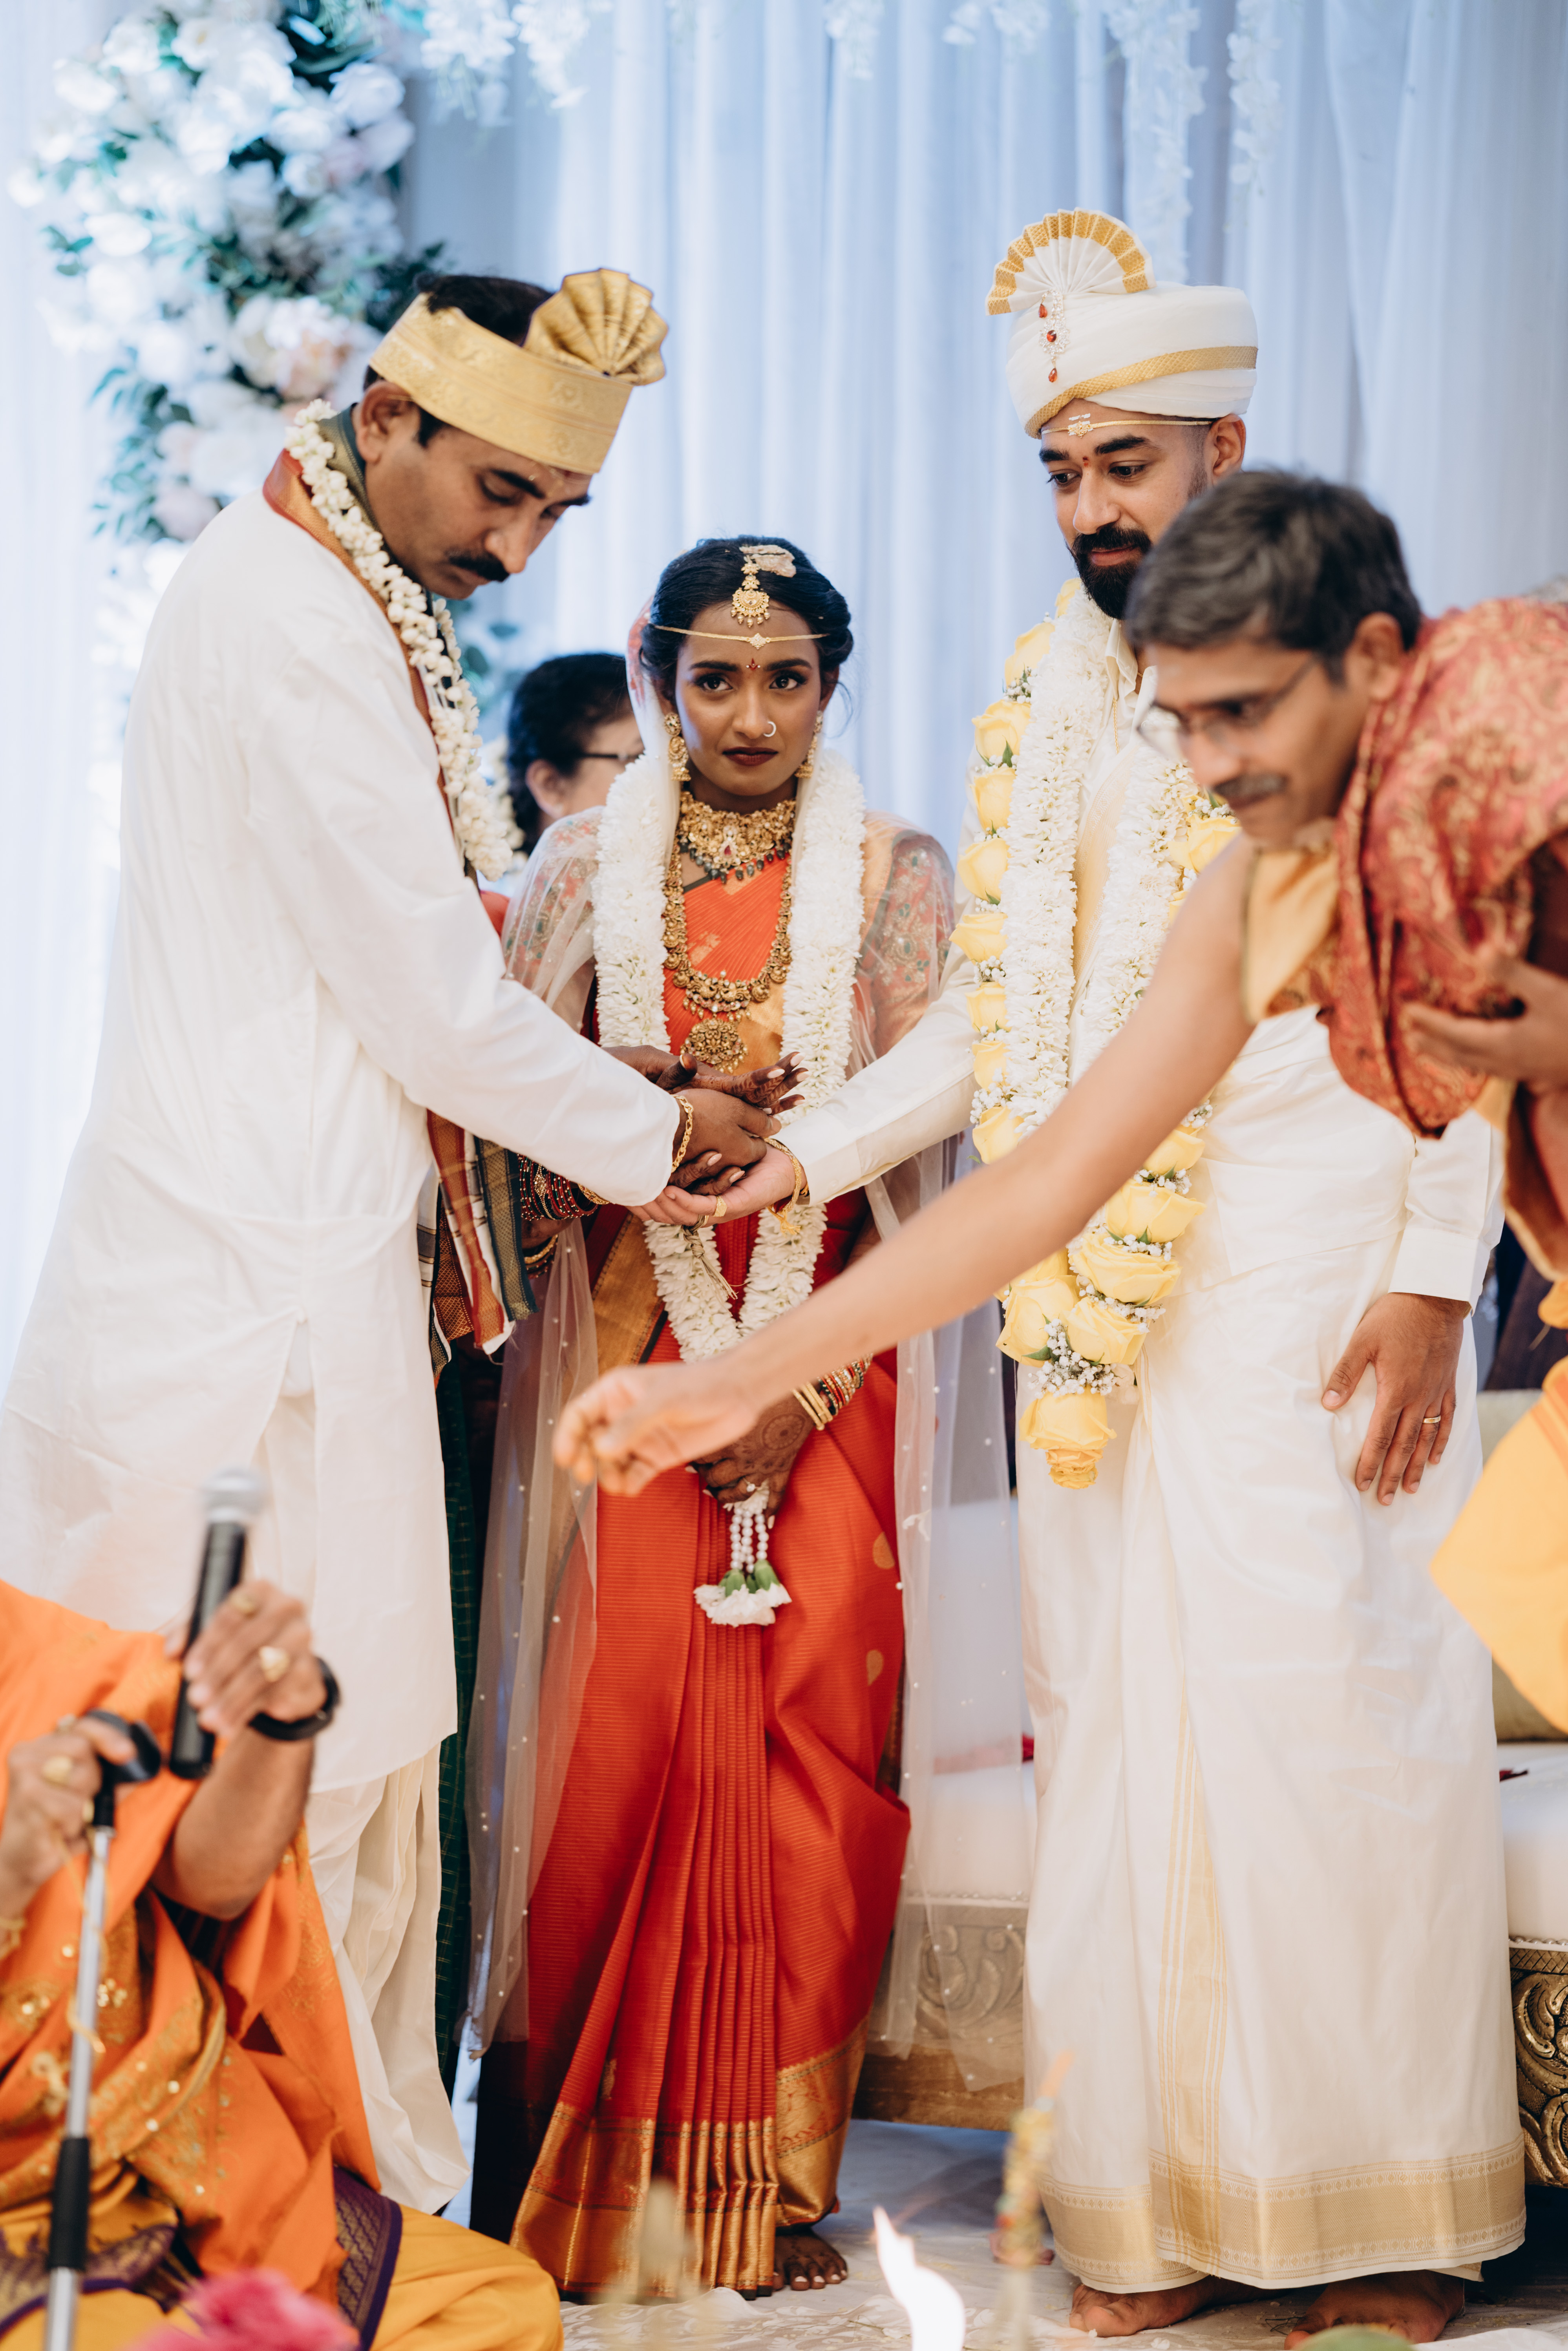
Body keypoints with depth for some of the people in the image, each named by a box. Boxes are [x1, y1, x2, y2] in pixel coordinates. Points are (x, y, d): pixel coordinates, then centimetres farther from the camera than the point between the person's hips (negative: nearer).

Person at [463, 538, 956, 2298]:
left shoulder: (897, 881, 7)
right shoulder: (585, 875, 9)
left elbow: (921, 1143, 0)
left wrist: (798, 1376, -9)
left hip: (836, 1357, 0)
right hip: (630, 1352, 0)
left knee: (814, 1728, -7)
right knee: (621, 1725, -9)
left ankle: (773, 2174, 2)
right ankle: (581, 2165, 3)